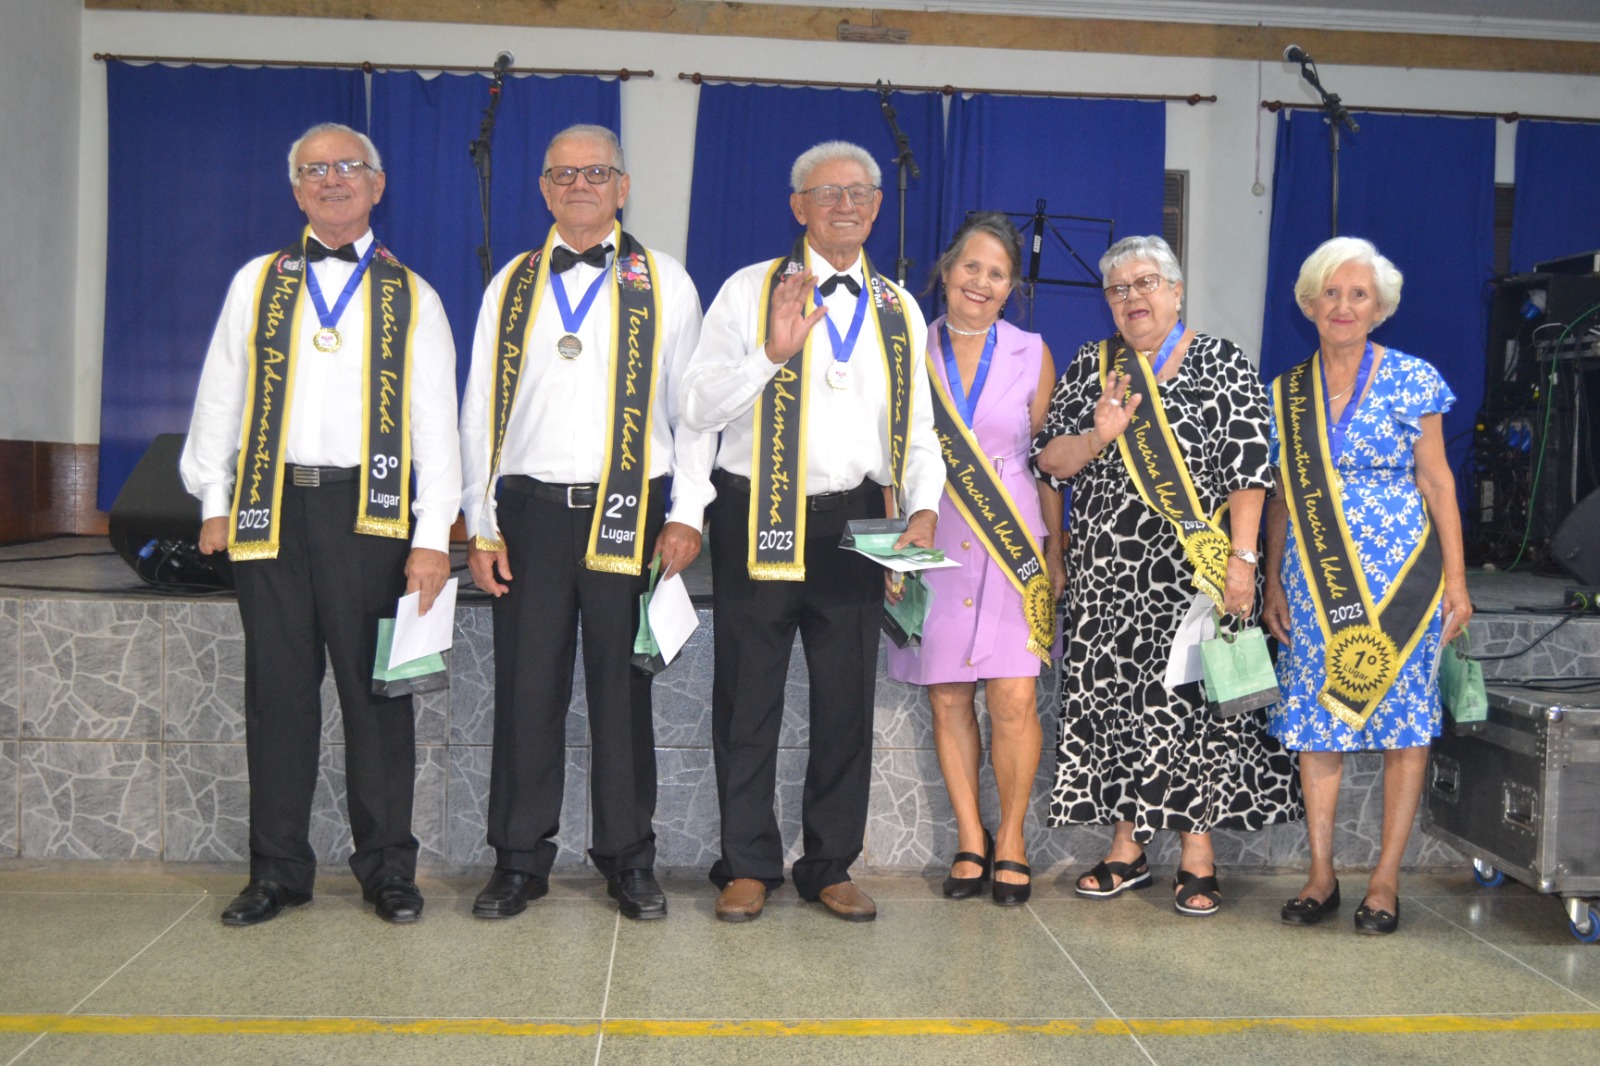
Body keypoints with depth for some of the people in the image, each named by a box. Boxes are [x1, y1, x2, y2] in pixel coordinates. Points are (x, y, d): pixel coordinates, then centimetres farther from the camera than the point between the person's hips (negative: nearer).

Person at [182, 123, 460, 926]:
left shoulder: (412, 298, 8)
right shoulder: (258, 282, 13)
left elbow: (436, 423, 3)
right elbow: (220, 398, 14)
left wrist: (433, 536, -5)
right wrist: (214, 502, 6)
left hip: (370, 512, -2)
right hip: (271, 509, 2)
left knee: (375, 691, 2)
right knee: (278, 691, 6)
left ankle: (388, 868, 13)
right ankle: (278, 870, 16)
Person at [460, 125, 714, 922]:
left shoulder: (665, 283, 7)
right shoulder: (510, 286, 12)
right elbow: (481, 408, 11)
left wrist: (687, 514, -4)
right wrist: (480, 525, 4)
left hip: (629, 515, -1)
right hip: (530, 511, 2)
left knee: (623, 691, 5)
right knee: (526, 689, 4)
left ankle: (628, 860, 17)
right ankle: (520, 859, 17)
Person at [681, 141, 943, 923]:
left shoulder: (899, 310, 12)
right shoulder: (750, 291, 1)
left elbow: (919, 427, 13)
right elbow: (697, 407, -6)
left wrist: (923, 510, -3)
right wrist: (772, 353, -19)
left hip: (855, 521, 3)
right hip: (758, 519, -3)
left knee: (848, 702, 8)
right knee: (748, 701, 5)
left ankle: (830, 866, 22)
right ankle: (748, 865, 19)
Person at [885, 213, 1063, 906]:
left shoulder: (1030, 354, 6)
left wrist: (1054, 550, 6)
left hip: (1012, 545, -1)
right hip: (933, 543, 1)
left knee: (1014, 700, -7)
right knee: (947, 699, 4)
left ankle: (1011, 839, 12)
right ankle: (970, 840, 18)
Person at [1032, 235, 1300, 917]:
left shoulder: (1223, 365, 2)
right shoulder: (1088, 368, 12)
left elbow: (1250, 471, -5)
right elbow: (1049, 459, 7)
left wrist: (1242, 558, -13)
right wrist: (1098, 437, -13)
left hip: (1192, 570, -3)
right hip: (1107, 573, 3)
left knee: (1191, 698, -3)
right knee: (1113, 699, 5)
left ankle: (1197, 854, 8)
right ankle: (1127, 846, 17)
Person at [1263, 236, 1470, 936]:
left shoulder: (1411, 379, 0)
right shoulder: (1285, 393, 7)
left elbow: (1437, 482, 1)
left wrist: (1455, 580, -3)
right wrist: (1272, 583, 9)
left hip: (1402, 573, -2)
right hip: (1315, 579, 3)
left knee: (1403, 717, 1)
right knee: (1316, 718, 4)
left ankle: (1385, 881, 10)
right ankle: (1321, 874, 15)